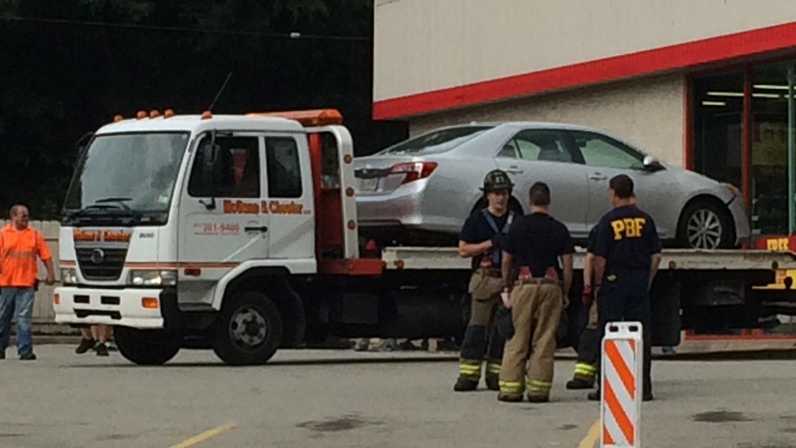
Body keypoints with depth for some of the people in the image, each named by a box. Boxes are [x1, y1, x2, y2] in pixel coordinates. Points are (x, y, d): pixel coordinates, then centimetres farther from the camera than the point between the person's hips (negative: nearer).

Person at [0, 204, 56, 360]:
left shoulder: (34, 235, 9)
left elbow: (46, 255, 7)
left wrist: (50, 273, -3)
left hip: (27, 284, 0)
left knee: (24, 319, -6)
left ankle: (25, 351, -8)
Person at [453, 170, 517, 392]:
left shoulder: (516, 221, 13)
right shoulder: (477, 220, 6)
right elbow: (463, 249, 1)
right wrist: (490, 244, -10)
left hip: (510, 280, 3)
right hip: (485, 278, -3)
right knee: (477, 326, -7)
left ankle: (495, 374, 8)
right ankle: (469, 374, -7)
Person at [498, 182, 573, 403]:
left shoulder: (518, 226, 3)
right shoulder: (559, 229, 4)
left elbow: (506, 262, 6)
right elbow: (568, 266, 2)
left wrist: (507, 288, 17)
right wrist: (565, 293, 10)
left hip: (524, 285, 0)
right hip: (551, 286, 0)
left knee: (517, 340, 3)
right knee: (545, 340, 3)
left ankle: (511, 387, 0)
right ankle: (539, 389, 1)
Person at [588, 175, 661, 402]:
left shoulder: (608, 221, -8)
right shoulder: (645, 219, 4)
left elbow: (600, 258, -10)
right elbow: (656, 256, 6)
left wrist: (598, 284, 1)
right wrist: (647, 281, 15)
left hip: (613, 282, -4)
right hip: (640, 284, 4)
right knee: (641, 335, 6)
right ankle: (643, 387, 7)